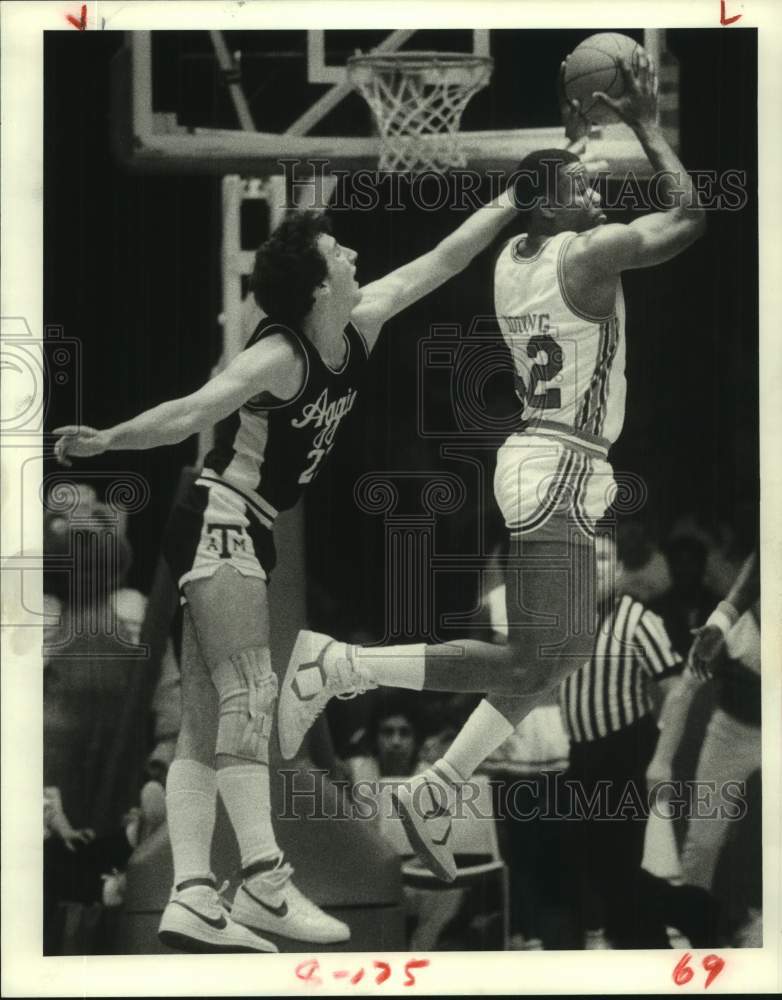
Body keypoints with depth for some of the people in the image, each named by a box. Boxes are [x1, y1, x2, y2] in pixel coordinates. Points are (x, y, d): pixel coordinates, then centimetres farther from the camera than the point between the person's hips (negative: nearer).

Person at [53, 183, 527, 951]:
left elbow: (438, 263, 14)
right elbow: (193, 413, -28)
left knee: (205, 724, 1)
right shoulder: (279, 357, -18)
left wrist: (509, 204, 18)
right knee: (249, 695, -19)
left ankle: (192, 898, -4)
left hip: (243, 539, 9)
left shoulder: (359, 330, 6)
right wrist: (106, 440, -40)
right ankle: (263, 878, -28)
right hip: (219, 527, -9)